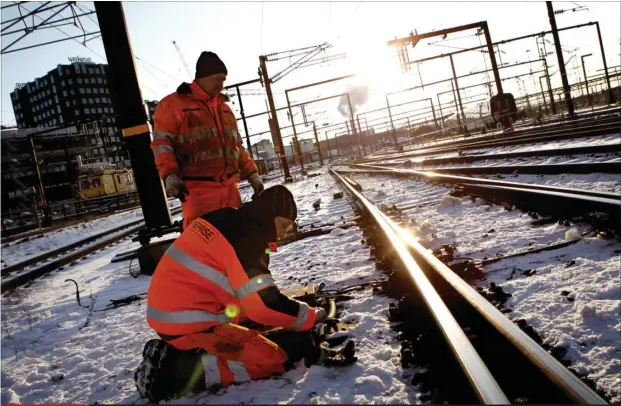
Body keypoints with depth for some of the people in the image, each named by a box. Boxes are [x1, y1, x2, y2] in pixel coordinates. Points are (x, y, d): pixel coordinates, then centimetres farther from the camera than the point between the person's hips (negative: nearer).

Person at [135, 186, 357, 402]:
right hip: (187, 325, -10)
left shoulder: (226, 220, 11)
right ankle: (175, 371, -13)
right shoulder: (245, 237, -17)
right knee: (272, 358, -9)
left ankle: (172, 355, 10)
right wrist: (312, 317, -5)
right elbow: (266, 303, -20)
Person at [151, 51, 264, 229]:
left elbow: (237, 145, 25)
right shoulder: (172, 104, 1)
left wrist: (252, 174, 18)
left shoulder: (224, 108, 21)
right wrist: (170, 175, -20)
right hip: (198, 189, -6)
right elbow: (162, 144, -6)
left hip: (229, 187, 7)